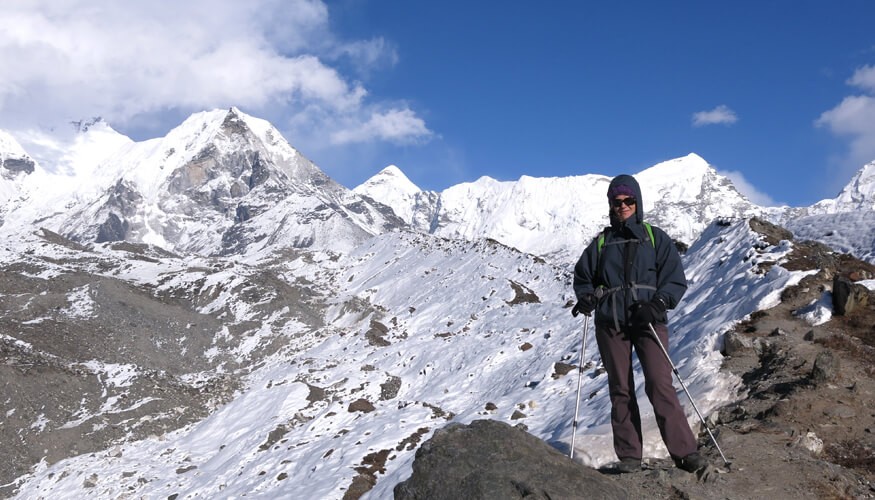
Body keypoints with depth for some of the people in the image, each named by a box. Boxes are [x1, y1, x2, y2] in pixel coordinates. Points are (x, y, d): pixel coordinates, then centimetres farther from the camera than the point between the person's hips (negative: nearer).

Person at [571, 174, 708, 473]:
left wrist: (657, 304, -14)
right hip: (610, 324, 2)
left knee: (660, 384, -14)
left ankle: (685, 451, -11)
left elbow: (675, 280, 4)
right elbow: (583, 276, 21)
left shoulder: (655, 238, 9)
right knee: (620, 389, 2)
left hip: (648, 321, -2)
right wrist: (587, 297, -1)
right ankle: (629, 456, 6)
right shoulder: (602, 242, 14)